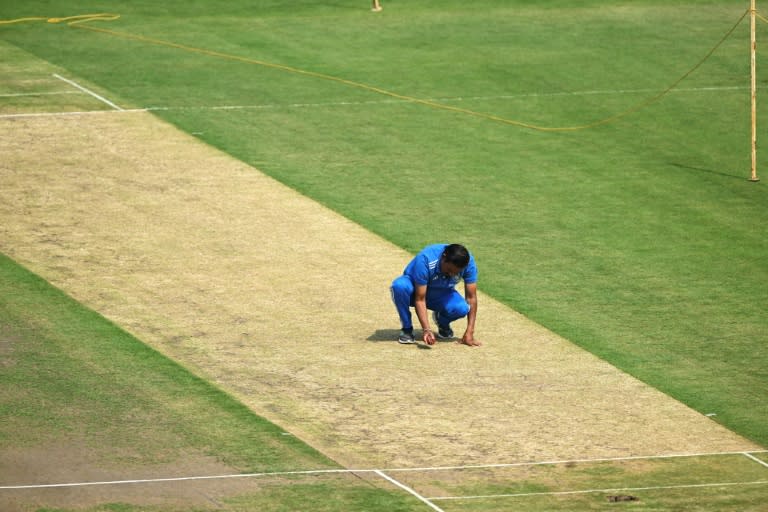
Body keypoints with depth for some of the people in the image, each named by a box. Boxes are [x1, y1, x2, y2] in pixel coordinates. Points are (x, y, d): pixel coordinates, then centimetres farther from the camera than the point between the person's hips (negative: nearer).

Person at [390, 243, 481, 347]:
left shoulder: (468, 262, -25)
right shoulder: (425, 260, -35)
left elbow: (471, 297, -20)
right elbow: (420, 299, -33)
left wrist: (469, 332, -26)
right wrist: (427, 329, -44)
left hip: (442, 293, 2)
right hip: (416, 289, -2)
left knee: (461, 308, -32)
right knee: (399, 286, -38)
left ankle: (443, 324, 5)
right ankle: (407, 329, -15)